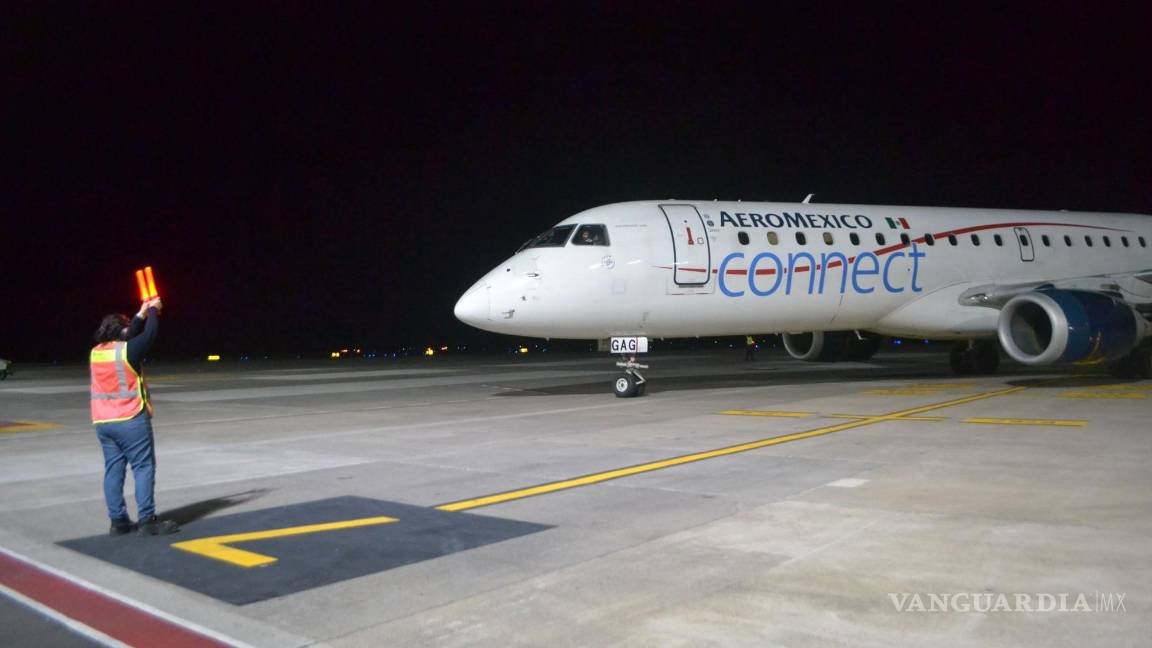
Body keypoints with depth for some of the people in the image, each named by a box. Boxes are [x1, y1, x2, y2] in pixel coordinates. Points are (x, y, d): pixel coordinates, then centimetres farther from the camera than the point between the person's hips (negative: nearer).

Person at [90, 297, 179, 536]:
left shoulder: (96, 352, 8)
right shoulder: (127, 351, -12)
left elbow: (127, 338, 21)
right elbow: (149, 335, 0)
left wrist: (141, 314, 25)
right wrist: (153, 311, 14)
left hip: (102, 422, 7)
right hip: (131, 420, -7)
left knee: (113, 469, 8)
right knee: (143, 467, -2)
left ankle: (118, 521, 10)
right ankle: (147, 520, -4)